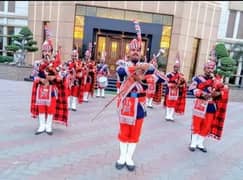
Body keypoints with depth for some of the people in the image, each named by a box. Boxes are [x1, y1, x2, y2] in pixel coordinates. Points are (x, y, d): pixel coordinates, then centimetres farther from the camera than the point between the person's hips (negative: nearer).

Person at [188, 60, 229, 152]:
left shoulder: (217, 79, 8)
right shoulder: (198, 78, -3)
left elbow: (224, 91, 8)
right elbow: (192, 89, -13)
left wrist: (218, 93, -15)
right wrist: (202, 94, -26)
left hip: (212, 106, 4)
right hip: (200, 105, -4)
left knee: (207, 126, 11)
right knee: (196, 124, 5)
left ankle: (200, 144, 26)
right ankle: (193, 143, 20)